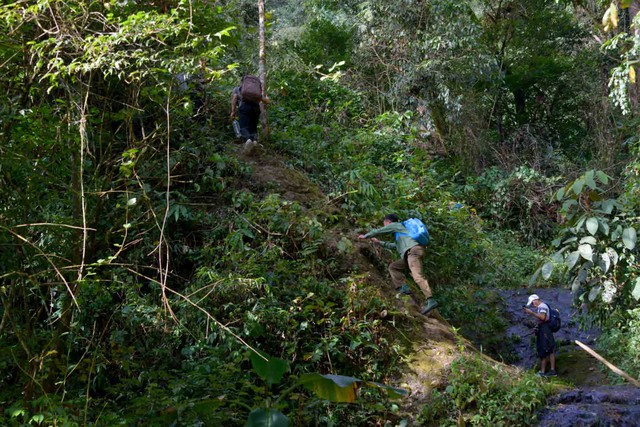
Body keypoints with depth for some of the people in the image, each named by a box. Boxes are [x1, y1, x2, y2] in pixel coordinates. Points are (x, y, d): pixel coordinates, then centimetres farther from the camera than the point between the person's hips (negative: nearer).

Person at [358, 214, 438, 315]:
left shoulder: (395, 225, 14)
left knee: (417, 276, -23)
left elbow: (378, 231, 16)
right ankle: (403, 287, -2)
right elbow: (394, 246, 47)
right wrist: (379, 242, 52)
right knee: (393, 267, 17)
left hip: (413, 249, -9)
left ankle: (430, 300, -36)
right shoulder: (399, 232, 38)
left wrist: (365, 236, 30)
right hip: (411, 253, 9)